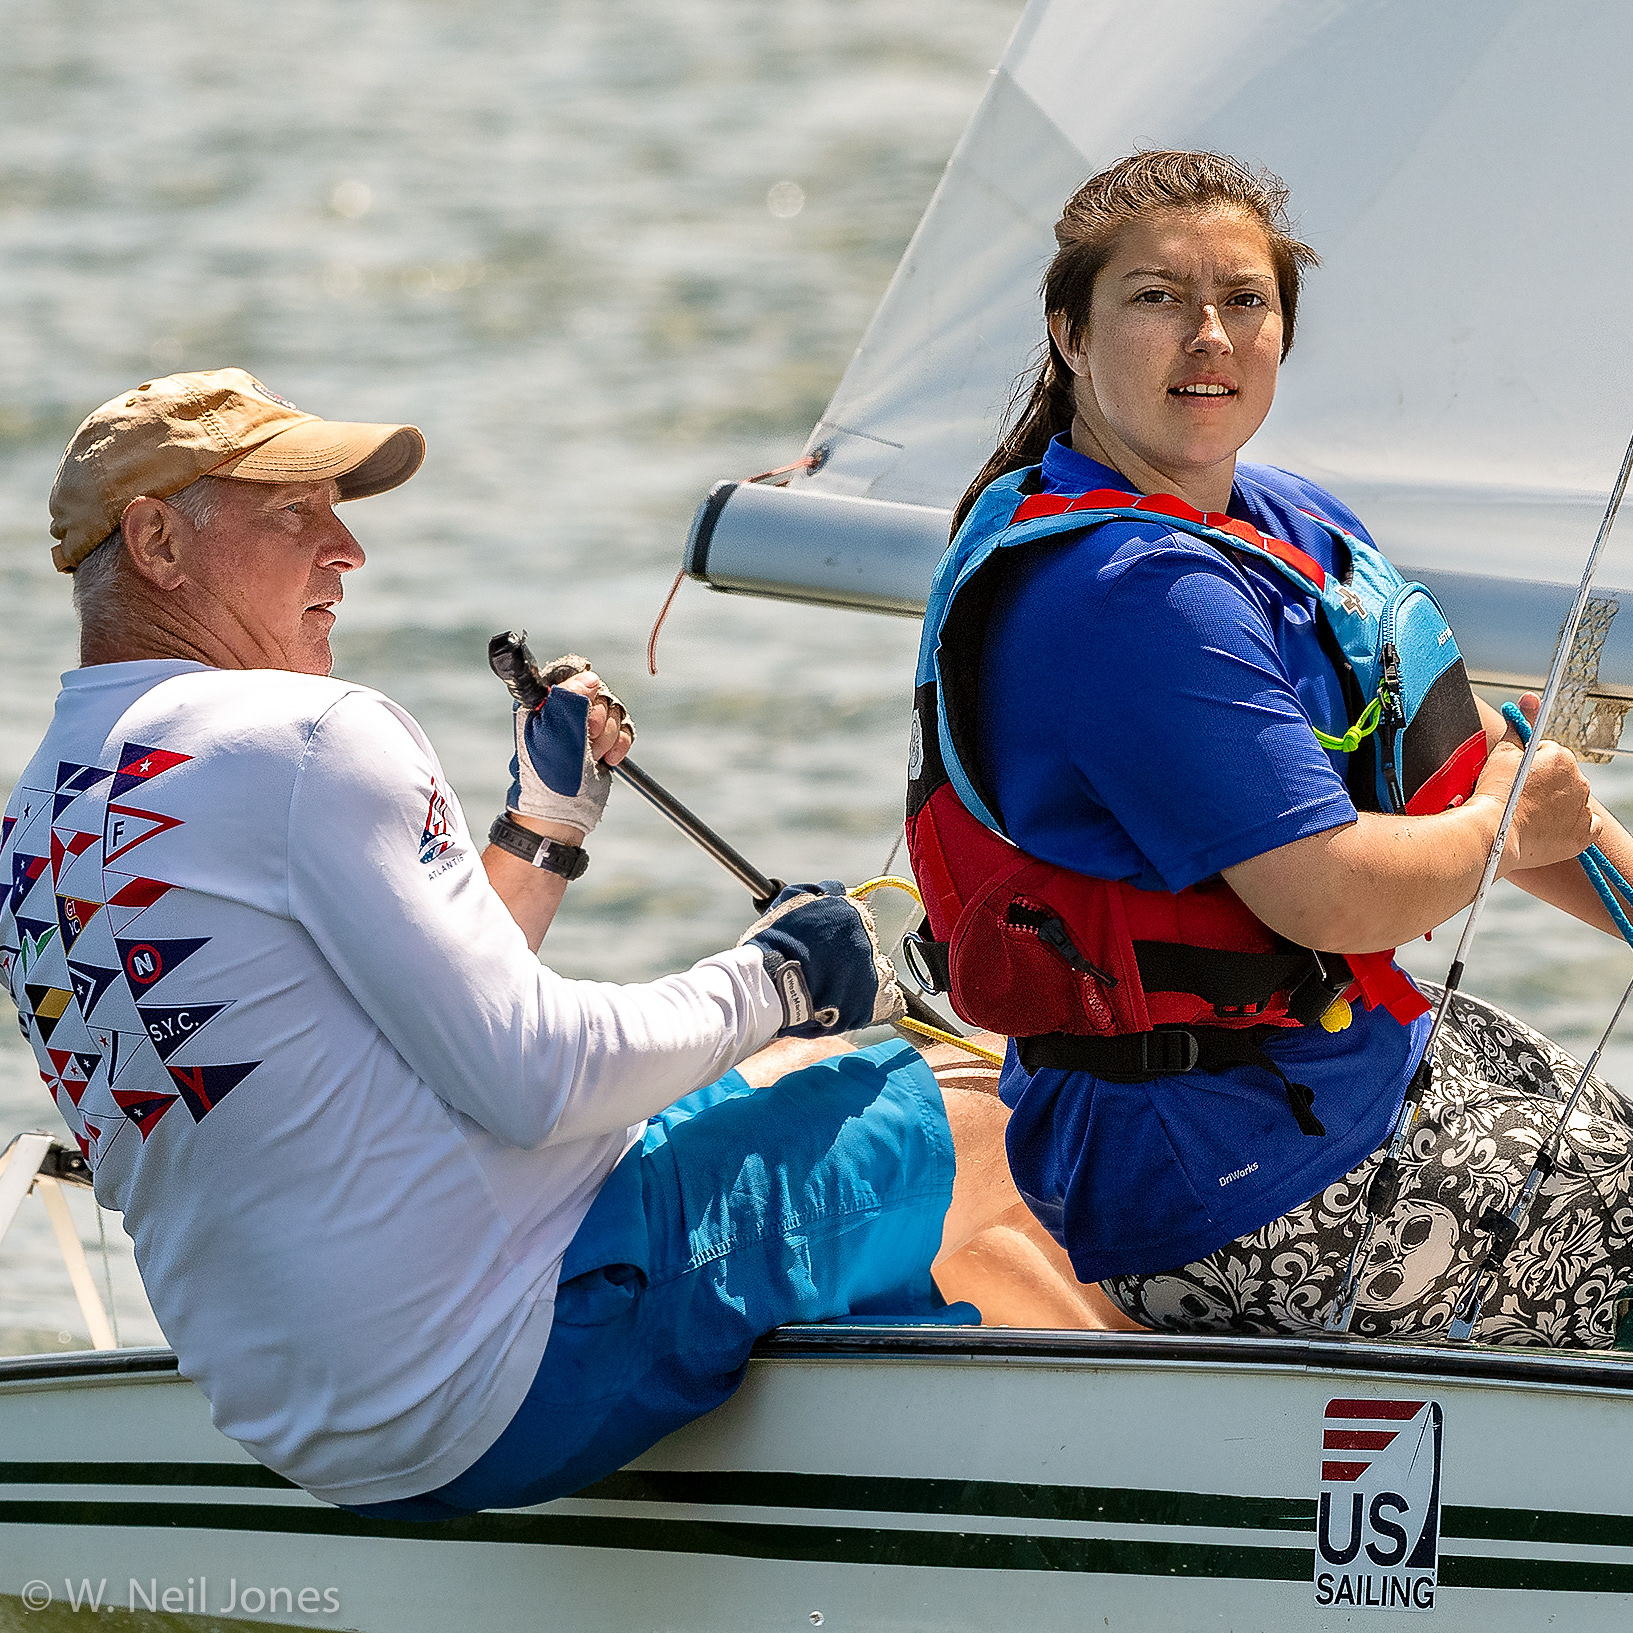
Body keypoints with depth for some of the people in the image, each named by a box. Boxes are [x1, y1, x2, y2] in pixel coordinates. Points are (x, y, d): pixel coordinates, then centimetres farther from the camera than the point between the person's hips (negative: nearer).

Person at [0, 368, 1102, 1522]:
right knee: (976, 1129, 4)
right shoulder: (305, 739, -16)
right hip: (528, 1363, -10)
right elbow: (532, 1079, -20)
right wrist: (772, 982, -4)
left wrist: (547, 825, 20)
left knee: (798, 1072, 28)